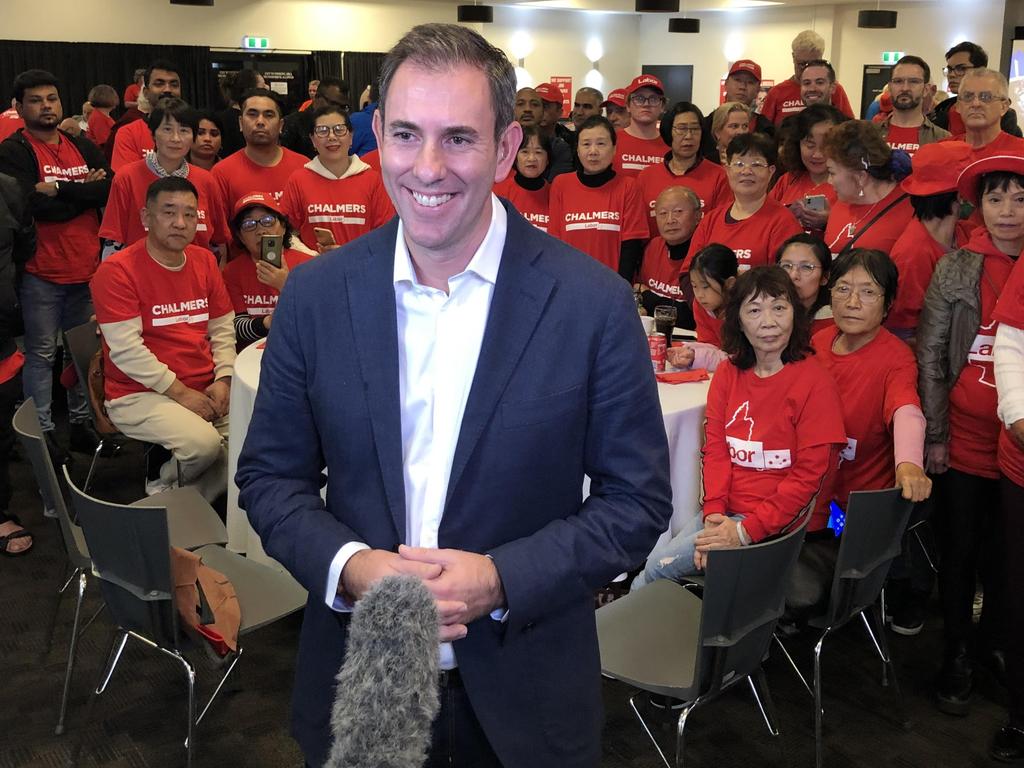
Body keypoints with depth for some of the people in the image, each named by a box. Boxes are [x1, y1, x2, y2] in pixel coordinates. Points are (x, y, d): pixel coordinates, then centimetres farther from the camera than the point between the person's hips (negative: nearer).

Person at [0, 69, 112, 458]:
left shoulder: (83, 146, 11)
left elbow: (110, 189, -5)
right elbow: (33, 204, -19)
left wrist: (60, 190, -14)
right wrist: (83, 191, -12)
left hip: (88, 269, 5)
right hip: (41, 273, -5)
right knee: (41, 353, 2)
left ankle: (81, 422, 24)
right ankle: (42, 430, 11)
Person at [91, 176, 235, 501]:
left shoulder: (204, 261, 11)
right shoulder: (117, 270, -10)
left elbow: (223, 329, 15)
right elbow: (126, 350, -15)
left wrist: (223, 380, -2)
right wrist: (180, 392, -15)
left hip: (207, 390, 6)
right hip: (140, 394, -6)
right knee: (203, 442, -31)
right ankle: (166, 491, 4)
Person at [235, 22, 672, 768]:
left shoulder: (594, 303, -13)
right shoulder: (315, 294, -6)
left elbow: (638, 500, -7)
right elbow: (269, 475, 2)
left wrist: (499, 579, -19)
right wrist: (348, 566, -16)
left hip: (526, 691, -1)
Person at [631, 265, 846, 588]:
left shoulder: (815, 382, -10)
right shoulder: (727, 372, 8)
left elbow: (809, 474, -12)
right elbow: (715, 449, 5)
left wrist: (746, 530, -17)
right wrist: (714, 513, -12)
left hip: (778, 521, -5)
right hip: (725, 513, 5)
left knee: (660, 565, -15)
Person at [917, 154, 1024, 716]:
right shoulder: (957, 268, -3)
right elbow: (931, 355, -1)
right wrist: (934, 435, -4)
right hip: (964, 439, -1)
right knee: (959, 552, 10)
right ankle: (957, 657, 26)